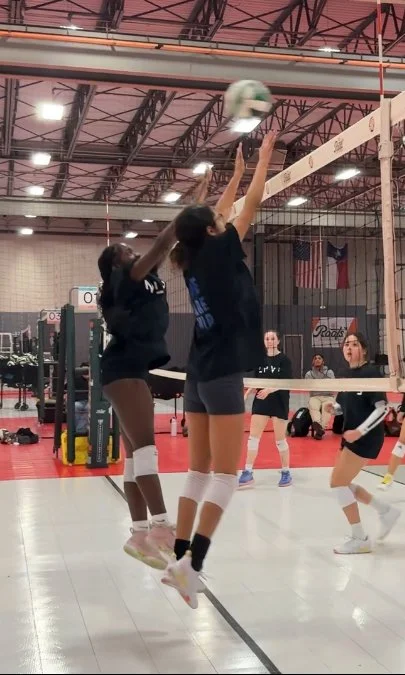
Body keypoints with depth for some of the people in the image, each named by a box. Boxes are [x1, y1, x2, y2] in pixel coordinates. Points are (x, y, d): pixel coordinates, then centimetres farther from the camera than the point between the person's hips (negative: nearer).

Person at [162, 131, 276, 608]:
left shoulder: (194, 260, 11)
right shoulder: (219, 253, -6)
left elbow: (216, 215, 27)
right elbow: (252, 203, 2)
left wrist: (237, 171, 34)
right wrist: (265, 155, 15)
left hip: (199, 375, 8)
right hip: (222, 375, -8)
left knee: (199, 471, 10)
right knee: (225, 474, -5)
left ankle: (179, 559, 10)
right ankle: (191, 563, -12)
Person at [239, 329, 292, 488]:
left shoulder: (284, 360, -6)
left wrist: (269, 390, -29)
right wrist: (245, 395, 4)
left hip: (279, 403, -4)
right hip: (261, 401, 4)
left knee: (280, 439, 3)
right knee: (253, 437, -1)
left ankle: (286, 473, 18)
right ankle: (248, 472, 5)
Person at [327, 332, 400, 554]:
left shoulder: (371, 372, -15)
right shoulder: (345, 375, 9)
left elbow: (383, 408, -19)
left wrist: (360, 431, -24)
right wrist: (333, 408, -5)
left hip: (367, 437, -9)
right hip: (351, 436, 9)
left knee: (338, 482, -10)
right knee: (344, 484, 13)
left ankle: (360, 539, 0)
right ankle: (386, 511, 29)